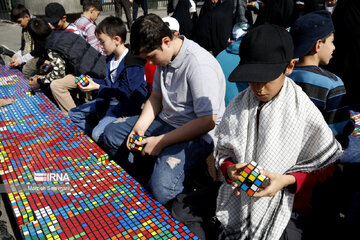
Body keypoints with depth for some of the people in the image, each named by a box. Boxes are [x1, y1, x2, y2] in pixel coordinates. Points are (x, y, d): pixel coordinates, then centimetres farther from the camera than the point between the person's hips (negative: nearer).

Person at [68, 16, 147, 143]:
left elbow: (125, 92, -21)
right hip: (108, 99, 10)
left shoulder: (132, 64, -20)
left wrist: (98, 87, -20)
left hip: (124, 105, -10)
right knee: (74, 114, 10)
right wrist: (92, 80, 9)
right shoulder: (111, 58, 11)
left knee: (98, 134, -28)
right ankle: (92, 137, 6)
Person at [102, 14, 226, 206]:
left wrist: (161, 141, -22)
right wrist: (140, 126, -3)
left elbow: (207, 122, -25)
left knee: (161, 189, -30)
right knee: (111, 134, 10)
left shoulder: (199, 65, -25)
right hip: (165, 120, 9)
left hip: (197, 135, -9)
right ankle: (143, 184, 13)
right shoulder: (163, 57, 2)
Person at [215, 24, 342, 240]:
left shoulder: (304, 111, -12)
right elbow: (223, 151, 6)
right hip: (237, 196, 3)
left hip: (275, 204, -2)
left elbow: (326, 166, -5)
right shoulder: (237, 106, -3)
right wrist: (229, 170, -15)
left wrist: (286, 180, -18)